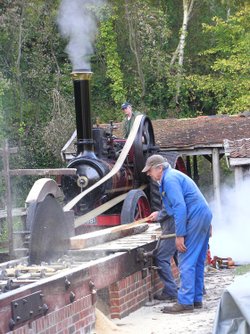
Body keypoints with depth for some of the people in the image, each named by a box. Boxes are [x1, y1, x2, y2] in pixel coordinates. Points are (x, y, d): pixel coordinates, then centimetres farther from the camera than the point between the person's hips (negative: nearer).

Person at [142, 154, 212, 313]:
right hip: (204, 216, 11)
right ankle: (196, 299, 18)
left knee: (186, 262, -9)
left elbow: (180, 207, -21)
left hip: (195, 218, -11)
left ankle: (185, 302, -9)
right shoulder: (173, 175, 20)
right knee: (198, 261, 13)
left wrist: (180, 235, -21)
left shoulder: (170, 179, -13)